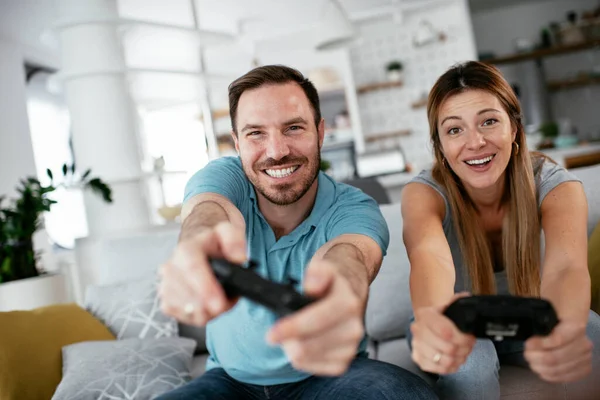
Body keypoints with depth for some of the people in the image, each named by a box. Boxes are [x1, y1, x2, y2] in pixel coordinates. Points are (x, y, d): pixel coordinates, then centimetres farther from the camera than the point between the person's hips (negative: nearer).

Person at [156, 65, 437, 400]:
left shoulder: (354, 209, -14)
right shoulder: (222, 177, -11)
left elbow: (350, 258, -38)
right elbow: (208, 212, -35)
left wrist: (340, 289, -65)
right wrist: (200, 243, -62)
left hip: (330, 371, -1)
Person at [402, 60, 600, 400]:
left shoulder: (554, 184, -20)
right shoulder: (425, 193, -23)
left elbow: (565, 266, -40)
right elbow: (429, 255, -46)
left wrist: (566, 330, -64)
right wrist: (433, 319, -70)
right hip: (457, 325, -1)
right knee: (467, 367, -35)